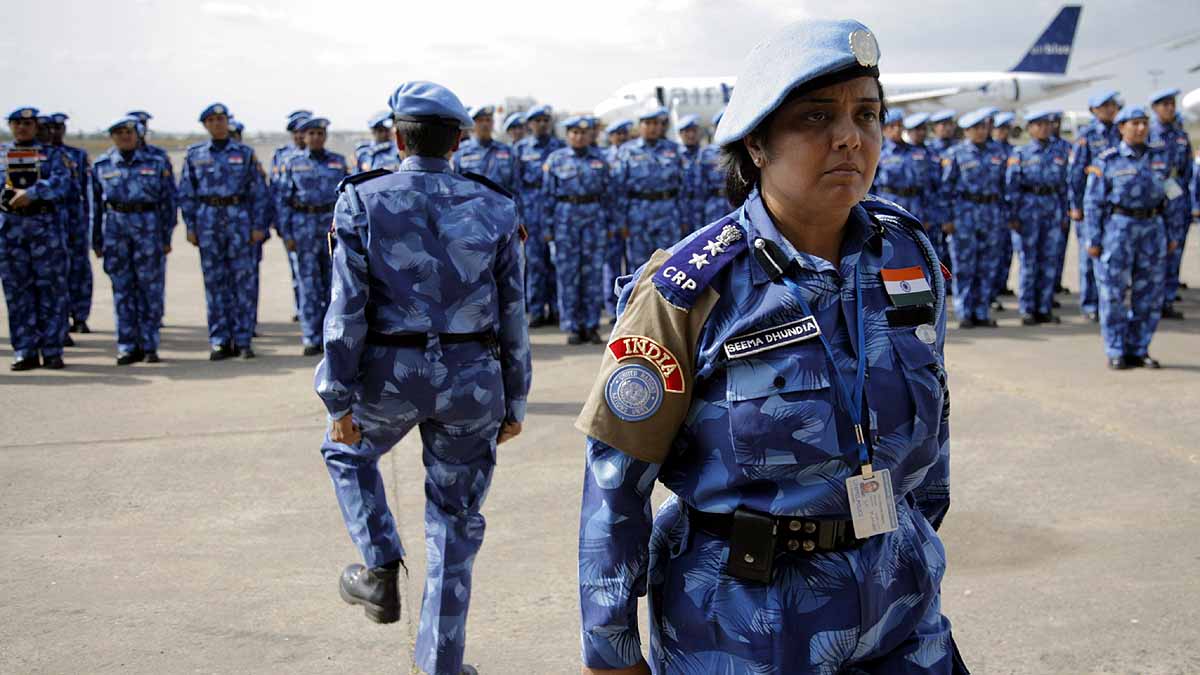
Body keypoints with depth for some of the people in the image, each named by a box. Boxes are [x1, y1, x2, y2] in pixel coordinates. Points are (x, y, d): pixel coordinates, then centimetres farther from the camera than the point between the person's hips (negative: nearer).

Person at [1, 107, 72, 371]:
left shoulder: (51, 154, 9)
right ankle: (24, 352, 6)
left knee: (51, 288, -3)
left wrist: (32, 193, -18)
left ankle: (52, 351, 2)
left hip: (45, 225, -1)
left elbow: (62, 183, -8)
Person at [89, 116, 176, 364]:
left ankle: (149, 346, 7)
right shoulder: (101, 165, 8)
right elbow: (95, 205, 10)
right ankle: (128, 347, 9)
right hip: (115, 228, 1)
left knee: (150, 288, 0)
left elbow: (168, 200, 4)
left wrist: (166, 237, -1)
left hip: (148, 226, -1)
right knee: (122, 289, 3)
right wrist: (96, 241, 7)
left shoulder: (155, 162, 4)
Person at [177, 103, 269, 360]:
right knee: (214, 281, 2)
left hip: (239, 218, -1)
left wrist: (258, 226, -2)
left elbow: (257, 191, 4)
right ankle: (220, 341, 8)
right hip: (208, 220, 1)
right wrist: (190, 227, 1)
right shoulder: (194, 154, 8)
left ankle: (243, 340, 6)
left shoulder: (245, 153, 6)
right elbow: (185, 193, 8)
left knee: (243, 279, -1)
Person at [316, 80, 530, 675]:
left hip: (390, 374, -1)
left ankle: (380, 570, 22)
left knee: (347, 451, 32)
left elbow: (347, 309, -9)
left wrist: (339, 400, -4)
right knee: (455, 523, 13)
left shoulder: (362, 201, -4)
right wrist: (514, 402, 11)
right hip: (473, 378, 2)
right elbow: (513, 316, 2)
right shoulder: (494, 208, 2)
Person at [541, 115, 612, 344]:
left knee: (593, 271, 2)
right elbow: (548, 195, 3)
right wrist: (548, 225, -2)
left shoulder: (599, 159, 10)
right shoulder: (555, 159, 4)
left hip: (594, 216, 2)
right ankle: (572, 328, 4)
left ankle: (591, 326, 8)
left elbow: (607, 192, 12)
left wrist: (609, 222, 7)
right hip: (566, 217, -2)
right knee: (567, 273, -1)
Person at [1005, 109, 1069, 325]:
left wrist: (1064, 214, 10)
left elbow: (1064, 184, 14)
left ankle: (1044, 308, 11)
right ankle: (1027, 310, 3)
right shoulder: (1020, 153, 0)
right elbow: (1011, 185, -2)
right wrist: (1014, 215, -8)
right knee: (1028, 260, -2)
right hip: (1029, 207, -4)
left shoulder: (1060, 152, 11)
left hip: (1052, 206, 4)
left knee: (1049, 259, 5)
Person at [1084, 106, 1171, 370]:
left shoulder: (1160, 158, 11)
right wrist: (1093, 240, -8)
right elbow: (1093, 202, -3)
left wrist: (1173, 235, 9)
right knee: (1114, 293, -2)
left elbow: (1169, 198, 14)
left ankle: (1138, 350, 15)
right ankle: (1115, 353, 6)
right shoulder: (1107, 161, -1)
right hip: (1118, 228, -4)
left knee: (1149, 294, 5)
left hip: (1152, 229, 4)